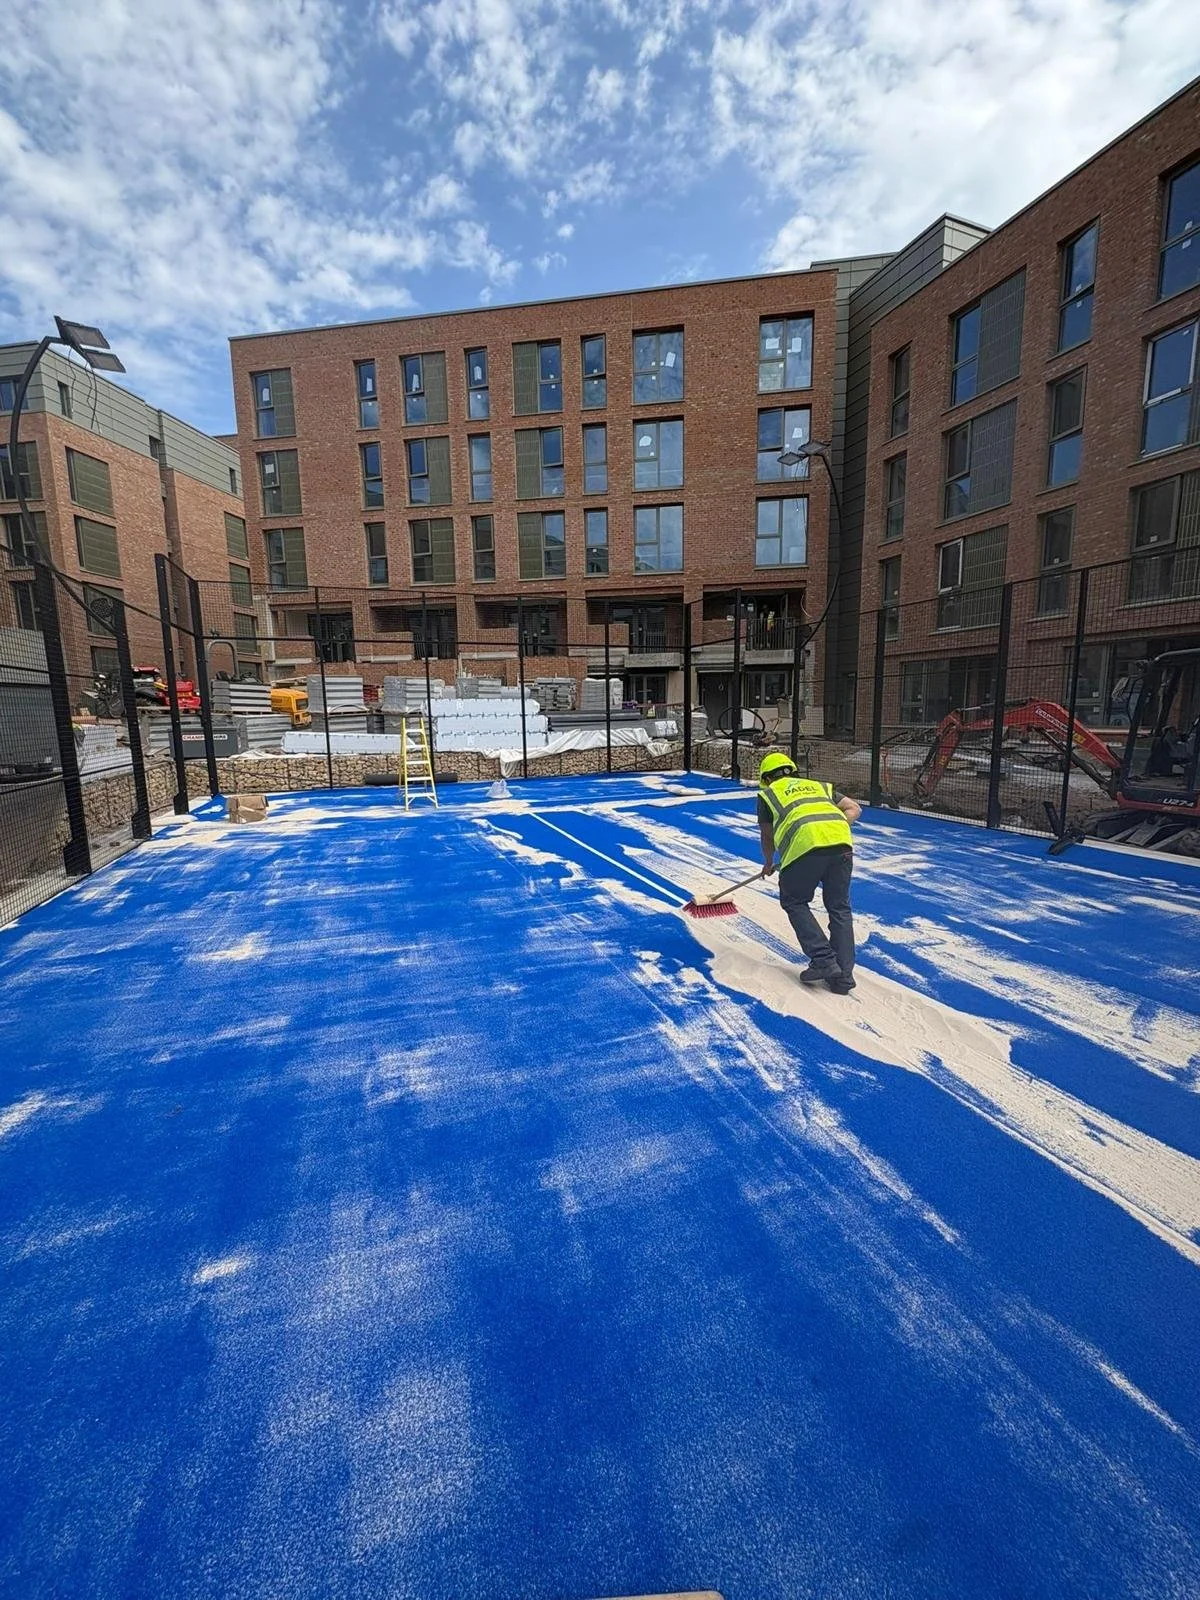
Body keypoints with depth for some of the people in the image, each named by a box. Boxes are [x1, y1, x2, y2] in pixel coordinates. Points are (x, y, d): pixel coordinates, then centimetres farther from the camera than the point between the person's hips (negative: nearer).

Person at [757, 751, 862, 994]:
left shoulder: (767, 793, 26)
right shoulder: (819, 786, 36)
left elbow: (767, 836, 33)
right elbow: (854, 808, 26)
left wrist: (769, 863, 49)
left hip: (805, 843, -4)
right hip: (841, 842, 4)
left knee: (794, 902, 17)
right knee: (839, 908, 17)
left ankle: (824, 960, 7)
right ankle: (843, 976, 17)